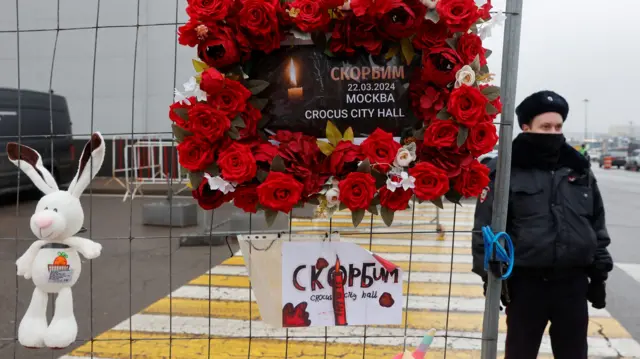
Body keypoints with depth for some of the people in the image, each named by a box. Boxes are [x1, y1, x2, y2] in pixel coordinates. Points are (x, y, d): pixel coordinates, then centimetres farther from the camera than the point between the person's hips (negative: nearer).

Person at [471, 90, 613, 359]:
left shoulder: (579, 168, 7)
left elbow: (597, 223, 13)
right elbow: (486, 227, -7)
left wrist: (599, 273, 11)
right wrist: (491, 275, -11)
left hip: (573, 283, 4)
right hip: (526, 282, -4)